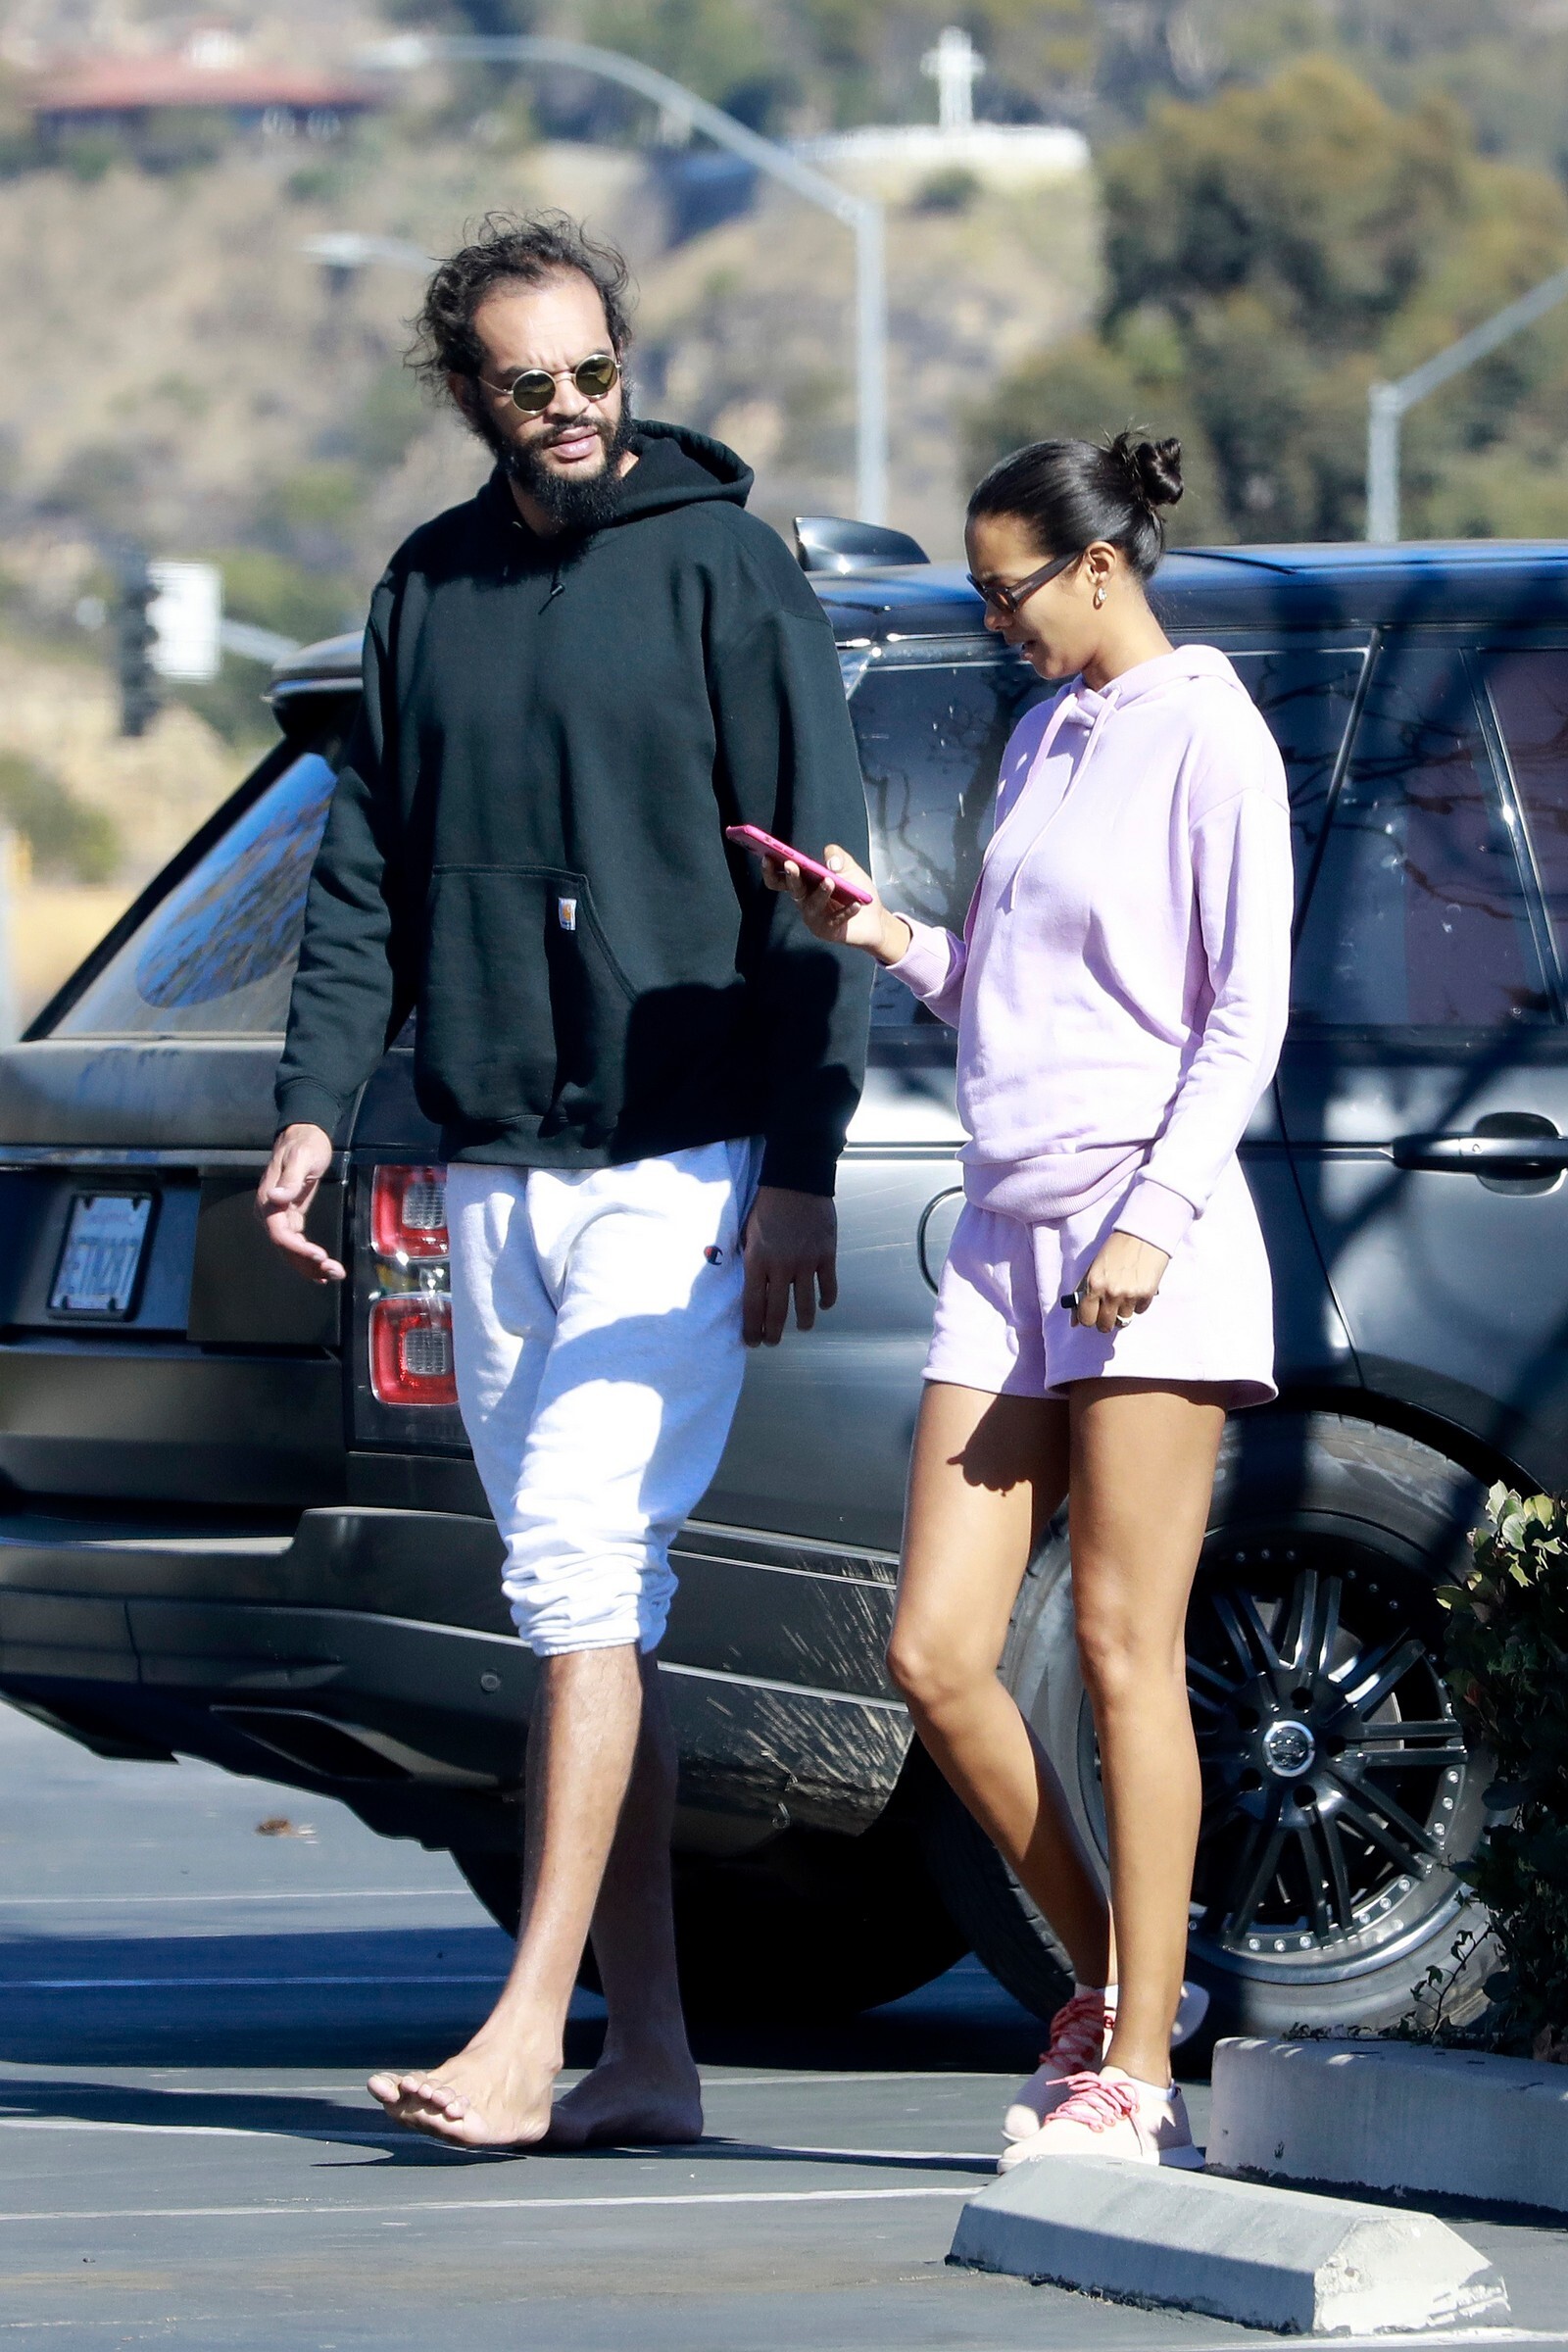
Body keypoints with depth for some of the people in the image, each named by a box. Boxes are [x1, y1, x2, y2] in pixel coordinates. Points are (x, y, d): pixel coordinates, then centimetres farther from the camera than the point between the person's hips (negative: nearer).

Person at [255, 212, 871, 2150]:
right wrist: (316, 1101, 3)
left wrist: (799, 1170, -12)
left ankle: (529, 2027, -18)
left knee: (581, 1566, -16)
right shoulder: (427, 594, 12)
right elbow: (368, 875, 16)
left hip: (681, 1164, -6)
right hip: (495, 1170, 6)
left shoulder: (721, 569, -4)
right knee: (584, 1600, 7)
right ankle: (646, 2048, 10)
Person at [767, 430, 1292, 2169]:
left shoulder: (1206, 738, -4)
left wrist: (1153, 1218, -16)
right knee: (935, 1655, 0)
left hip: (1149, 1245, -7)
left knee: (1125, 1653, -6)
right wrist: (890, 942, 8)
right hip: (1003, 1238, 7)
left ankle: (1136, 2075, -2)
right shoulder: (1038, 741, 20)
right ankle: (1105, 1979, 17)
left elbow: (1245, 1015, -8)